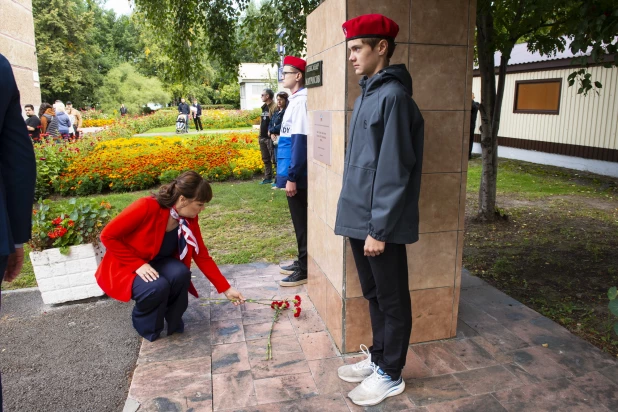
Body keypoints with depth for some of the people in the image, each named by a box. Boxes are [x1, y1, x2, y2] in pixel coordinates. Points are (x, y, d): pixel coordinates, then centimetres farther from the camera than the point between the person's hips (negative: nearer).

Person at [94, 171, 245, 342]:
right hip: (126, 266, -4)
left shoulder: (189, 219, -12)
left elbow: (202, 256, -5)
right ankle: (144, 323, 0)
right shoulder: (146, 207, -30)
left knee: (180, 273, -27)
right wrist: (138, 264, -26)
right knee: (158, 286, -32)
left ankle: (172, 319, -1)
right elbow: (108, 236, -22)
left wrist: (226, 289, -4)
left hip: (157, 262, 5)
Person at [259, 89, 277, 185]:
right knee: (265, 159, 15)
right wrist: (260, 135, 19)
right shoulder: (264, 107, 15)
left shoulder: (274, 107, -12)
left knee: (274, 159, -4)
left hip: (270, 137, -9)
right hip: (263, 137, 9)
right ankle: (268, 178, 23)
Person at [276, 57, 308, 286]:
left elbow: (300, 141, -21)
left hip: (296, 175, -9)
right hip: (292, 173, 9)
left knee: (301, 221, -1)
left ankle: (305, 270, 10)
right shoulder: (295, 100, 14)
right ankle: (302, 262, 28)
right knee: (299, 220, 16)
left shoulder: (301, 101, -15)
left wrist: (291, 177, -22)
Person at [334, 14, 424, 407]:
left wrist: (380, 228, -19)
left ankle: (391, 375, 24)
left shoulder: (393, 97, -15)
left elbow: (393, 170, -20)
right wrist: (360, 219, 17)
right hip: (360, 218, 9)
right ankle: (378, 358, 37)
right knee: (374, 296, 20)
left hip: (380, 225, -9)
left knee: (392, 301, 8)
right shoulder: (368, 94, 13)